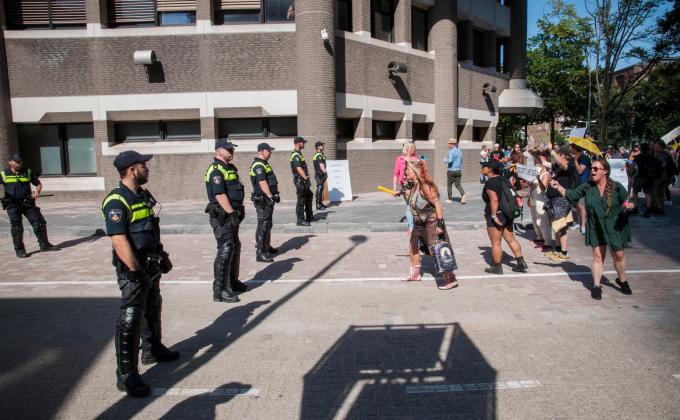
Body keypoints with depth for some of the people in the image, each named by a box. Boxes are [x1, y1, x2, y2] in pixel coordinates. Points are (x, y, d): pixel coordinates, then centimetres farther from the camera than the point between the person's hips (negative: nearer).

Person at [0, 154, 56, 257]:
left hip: (28, 202, 2)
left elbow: (38, 184, 14)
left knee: (39, 222, 0)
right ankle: (19, 250, 9)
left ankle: (44, 244, 14)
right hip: (12, 205, -2)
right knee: (16, 227, -2)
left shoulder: (28, 172, 8)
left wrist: (37, 191, -7)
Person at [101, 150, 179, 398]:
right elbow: (119, 241, -26)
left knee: (152, 308, 23)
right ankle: (127, 375, 5)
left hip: (151, 265, 10)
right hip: (133, 269, -9)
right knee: (131, 320, -4)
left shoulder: (143, 195, 9)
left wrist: (162, 256, 17)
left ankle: (153, 350, 43)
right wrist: (137, 271, -26)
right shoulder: (117, 201, -20)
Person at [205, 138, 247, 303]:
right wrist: (232, 213, -25)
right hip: (222, 217, -10)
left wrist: (239, 211, 16)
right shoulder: (216, 170, -16)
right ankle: (220, 291, -4)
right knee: (225, 252, -9)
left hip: (232, 215, 10)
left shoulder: (231, 167, 15)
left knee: (235, 248, 18)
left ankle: (232, 281, 33)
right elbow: (220, 195, -24)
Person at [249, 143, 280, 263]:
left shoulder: (264, 164, 17)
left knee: (268, 224, 19)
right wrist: (270, 197, -28)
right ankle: (260, 253, -5)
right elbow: (262, 183, -25)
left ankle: (267, 247, 32)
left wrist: (275, 194, 22)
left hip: (268, 199, 11)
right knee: (263, 226, -8)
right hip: (262, 200, -11)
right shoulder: (258, 165, -16)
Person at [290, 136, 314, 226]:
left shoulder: (298, 154, 15)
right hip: (300, 181, -11)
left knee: (308, 196, 20)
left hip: (304, 181, 11)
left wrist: (306, 177, 14)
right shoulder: (295, 155, -17)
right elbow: (299, 169, -25)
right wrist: (306, 178, -19)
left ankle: (309, 216, 30)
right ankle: (300, 220, 2)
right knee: (301, 201, -4)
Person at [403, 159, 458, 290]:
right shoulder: (412, 185, 3)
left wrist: (440, 224, -27)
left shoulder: (424, 186, -23)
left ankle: (450, 279, 2)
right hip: (419, 222, 10)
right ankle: (415, 274, 37)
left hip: (431, 222, -10)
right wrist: (406, 191, 2)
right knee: (413, 246, 19)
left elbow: (437, 203, -24)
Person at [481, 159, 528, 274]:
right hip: (507, 214, 9)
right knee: (511, 240, 16)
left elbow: (494, 200, -26)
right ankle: (521, 263, 18)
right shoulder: (503, 179, 11)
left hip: (496, 215, -9)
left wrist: (494, 216, -23)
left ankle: (497, 267, 11)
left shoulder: (490, 183, -16)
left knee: (496, 243, 2)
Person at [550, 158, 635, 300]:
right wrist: (559, 187, -8)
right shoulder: (587, 187, -3)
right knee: (597, 256, 4)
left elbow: (627, 204, -3)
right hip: (596, 227, 1)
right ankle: (596, 286, 12)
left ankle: (622, 280, 34)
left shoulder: (616, 187, -9)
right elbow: (572, 195, 4)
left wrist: (629, 206, -25)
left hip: (614, 227, -1)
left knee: (618, 255, 9)